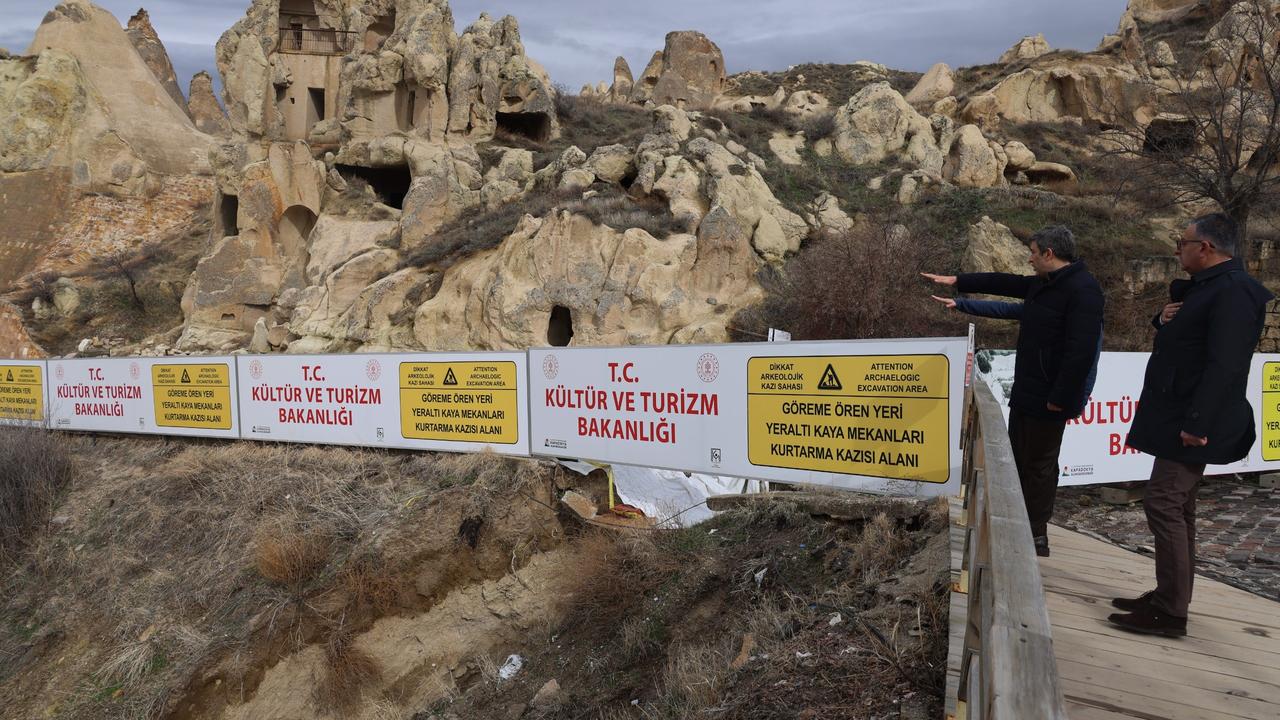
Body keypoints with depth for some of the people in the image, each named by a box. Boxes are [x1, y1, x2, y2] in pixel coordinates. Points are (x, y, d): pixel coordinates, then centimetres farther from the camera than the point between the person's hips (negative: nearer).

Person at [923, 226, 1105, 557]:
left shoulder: (1082, 290, -19)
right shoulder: (1042, 284, 11)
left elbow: (1080, 351, -25)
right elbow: (1003, 283, 26)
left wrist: (1059, 398, -24)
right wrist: (957, 281, 27)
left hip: (1049, 398, -10)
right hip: (1026, 392, 10)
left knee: (1039, 465, 0)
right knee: (1018, 459, 17)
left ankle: (1037, 538, 11)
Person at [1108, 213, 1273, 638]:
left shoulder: (1233, 290, -17)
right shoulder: (1208, 287, 16)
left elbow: (1224, 365, -25)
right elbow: (1184, 343, 24)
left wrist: (1197, 423, -28)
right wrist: (1166, 320, 2)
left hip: (1193, 424, -11)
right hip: (1178, 418, 11)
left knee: (1163, 504, -10)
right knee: (1176, 507, 14)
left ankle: (1170, 613, -4)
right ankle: (1168, 596, 24)